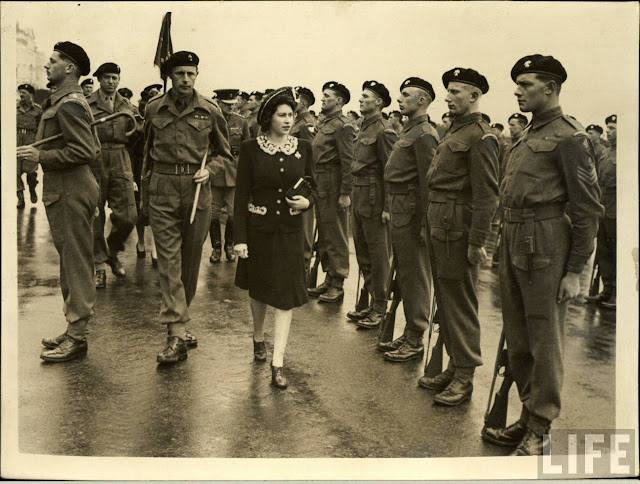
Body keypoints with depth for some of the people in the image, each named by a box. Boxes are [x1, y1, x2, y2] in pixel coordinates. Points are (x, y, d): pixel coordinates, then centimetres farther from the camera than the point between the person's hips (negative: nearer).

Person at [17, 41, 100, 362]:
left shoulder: (68, 104, -14)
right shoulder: (72, 101, 18)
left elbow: (84, 151, -22)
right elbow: (93, 149, 22)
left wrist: (40, 156, -16)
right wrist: (38, 157, 18)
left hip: (70, 194, -11)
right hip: (66, 191, 11)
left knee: (76, 264, -5)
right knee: (70, 263, 14)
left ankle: (76, 338, 1)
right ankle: (73, 331, 23)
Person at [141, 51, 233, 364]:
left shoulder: (209, 111, 3)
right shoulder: (153, 109, 5)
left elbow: (224, 152, 14)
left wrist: (210, 170, -5)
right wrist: (145, 187, 21)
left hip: (197, 189, 1)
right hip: (162, 190, 0)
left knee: (191, 259, 9)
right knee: (169, 260, -8)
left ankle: (178, 320, 29)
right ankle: (177, 334, -9)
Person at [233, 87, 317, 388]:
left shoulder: (303, 148, 3)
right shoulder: (251, 149, -5)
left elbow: (312, 187, 12)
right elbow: (241, 195, -5)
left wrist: (307, 201, -12)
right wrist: (240, 238, -10)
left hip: (290, 230, 1)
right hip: (258, 229, -1)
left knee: (286, 295, -4)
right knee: (258, 290, 15)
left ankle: (277, 364, -1)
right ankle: (258, 338, 42)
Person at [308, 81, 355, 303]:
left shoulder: (342, 126, -12)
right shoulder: (324, 124, 16)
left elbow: (348, 162, -17)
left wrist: (345, 193, -20)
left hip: (334, 187, -9)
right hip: (320, 186, 9)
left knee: (336, 236, -2)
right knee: (324, 234, 14)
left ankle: (338, 285, 5)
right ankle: (329, 280, 24)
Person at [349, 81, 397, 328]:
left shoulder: (383, 131, -13)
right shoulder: (364, 128, 14)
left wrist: (388, 207, -19)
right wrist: (353, 195, 16)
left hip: (374, 196, -9)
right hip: (358, 196, 9)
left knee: (378, 252, 0)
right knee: (362, 251, 15)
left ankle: (379, 309, 9)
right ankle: (370, 302, 27)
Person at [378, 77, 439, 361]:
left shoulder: (424, 134, -14)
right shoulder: (409, 131, 16)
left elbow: (428, 181, -19)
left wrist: (424, 222, -21)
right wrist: (391, 211, 17)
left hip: (411, 213, -10)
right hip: (399, 211, 10)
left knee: (415, 277, -1)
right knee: (404, 275, 16)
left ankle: (415, 342, 9)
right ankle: (409, 335, 28)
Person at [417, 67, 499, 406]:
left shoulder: (479, 137, -13)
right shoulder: (454, 131, 16)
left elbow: (486, 196, -17)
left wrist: (477, 242, -19)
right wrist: (430, 225, 17)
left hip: (458, 228, -10)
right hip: (438, 225, 10)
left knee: (460, 301, -2)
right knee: (445, 298, 15)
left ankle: (464, 378, 9)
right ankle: (454, 367, 27)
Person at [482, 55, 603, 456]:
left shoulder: (569, 137, -10)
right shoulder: (529, 135, 16)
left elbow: (588, 208, -11)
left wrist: (575, 270, -12)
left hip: (545, 244, -9)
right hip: (514, 241, 9)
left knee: (545, 339, 2)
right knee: (517, 337, 15)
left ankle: (539, 431, 14)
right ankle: (528, 418, 30)